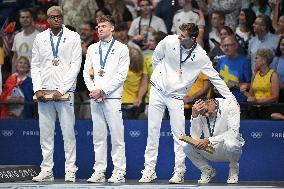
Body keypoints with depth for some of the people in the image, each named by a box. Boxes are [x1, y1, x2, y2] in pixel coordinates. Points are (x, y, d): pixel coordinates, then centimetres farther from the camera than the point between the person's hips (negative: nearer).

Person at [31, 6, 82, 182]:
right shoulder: (40, 38, 13)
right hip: (44, 93, 3)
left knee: (68, 132, -5)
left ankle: (70, 171, -2)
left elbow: (75, 65, -2)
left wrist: (61, 90, -10)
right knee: (45, 133, 2)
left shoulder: (73, 37, 4)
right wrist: (38, 89, -2)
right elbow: (35, 66, 13)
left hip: (64, 92, -3)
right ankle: (47, 170, 6)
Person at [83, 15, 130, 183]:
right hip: (95, 98, 5)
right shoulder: (92, 49, 18)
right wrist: (93, 90, -3)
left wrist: (102, 91, -10)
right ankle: (99, 171, 7)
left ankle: (119, 172, -5)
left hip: (112, 97, -5)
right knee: (98, 136, 5)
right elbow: (87, 72, 14)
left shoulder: (121, 49, 3)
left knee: (117, 135, -7)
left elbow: (121, 75, -5)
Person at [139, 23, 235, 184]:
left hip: (176, 96, -1)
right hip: (158, 90, 2)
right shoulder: (169, 41, -10)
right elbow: (156, 56, 12)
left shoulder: (200, 56, -13)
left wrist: (231, 99, -10)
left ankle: (179, 172, 5)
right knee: (153, 131, 2)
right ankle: (149, 170, 7)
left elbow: (216, 78, -7)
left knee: (179, 134, -4)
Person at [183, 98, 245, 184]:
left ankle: (234, 169, -4)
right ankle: (207, 170, 5)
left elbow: (233, 132, -25)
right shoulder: (199, 112, -7)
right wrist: (194, 116, -26)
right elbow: (195, 137, -14)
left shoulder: (230, 106, -16)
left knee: (229, 144, -38)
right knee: (187, 146, -21)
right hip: (210, 151, 3)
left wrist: (209, 140, -33)